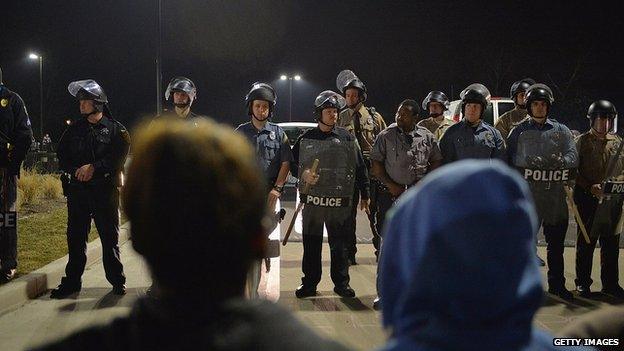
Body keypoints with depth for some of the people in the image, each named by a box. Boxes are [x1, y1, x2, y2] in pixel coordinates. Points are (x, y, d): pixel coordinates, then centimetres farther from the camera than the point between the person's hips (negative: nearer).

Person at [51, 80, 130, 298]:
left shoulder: (115, 129, 1)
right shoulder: (74, 129, 12)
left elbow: (118, 157, -9)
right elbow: (62, 157, 9)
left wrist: (94, 168, -18)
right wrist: (76, 170, -9)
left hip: (106, 189, -3)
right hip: (77, 189, 4)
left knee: (110, 236, 3)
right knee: (75, 236, 6)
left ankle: (117, 280, 12)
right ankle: (72, 281, 16)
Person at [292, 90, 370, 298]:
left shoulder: (347, 138, 5)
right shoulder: (306, 139, 6)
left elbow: (360, 168, 7)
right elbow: (292, 164, 12)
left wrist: (364, 195, 6)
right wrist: (303, 174, -9)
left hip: (340, 201, -1)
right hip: (312, 199, 1)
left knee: (339, 244, 6)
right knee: (311, 244, 7)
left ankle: (341, 283, 17)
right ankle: (310, 283, 17)